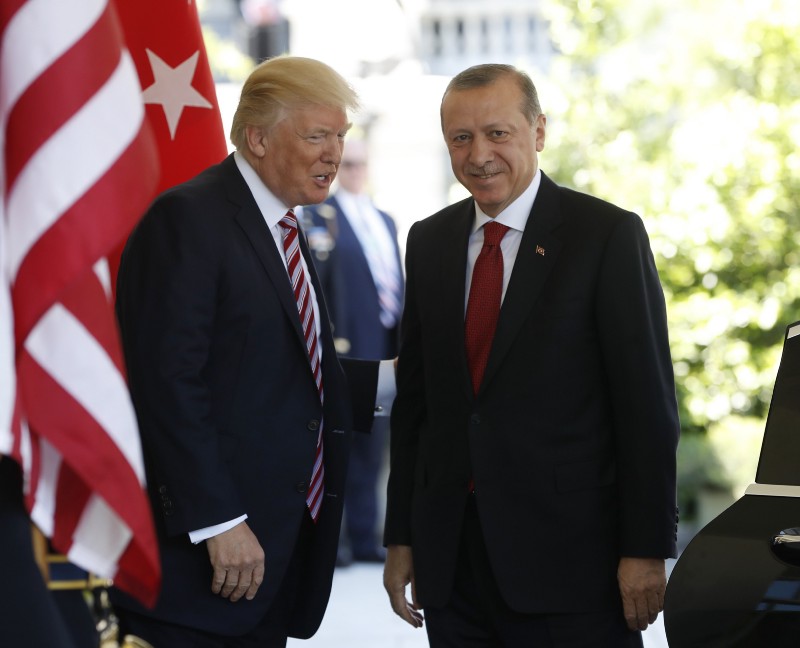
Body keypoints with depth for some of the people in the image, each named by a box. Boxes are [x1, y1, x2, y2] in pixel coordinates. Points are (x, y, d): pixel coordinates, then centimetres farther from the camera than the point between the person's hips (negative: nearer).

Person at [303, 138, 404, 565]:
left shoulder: (385, 221, 19)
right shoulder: (319, 214, -2)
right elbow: (311, 281, -9)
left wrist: (401, 345, 12)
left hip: (381, 351, 7)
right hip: (340, 350, -7)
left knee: (371, 446, 10)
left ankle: (364, 538, 16)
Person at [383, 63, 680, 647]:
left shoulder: (608, 234, -5)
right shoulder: (430, 241, 11)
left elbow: (648, 402, -7)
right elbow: (414, 397, 14)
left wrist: (646, 549, -11)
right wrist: (402, 536, 11)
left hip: (568, 553, -4)